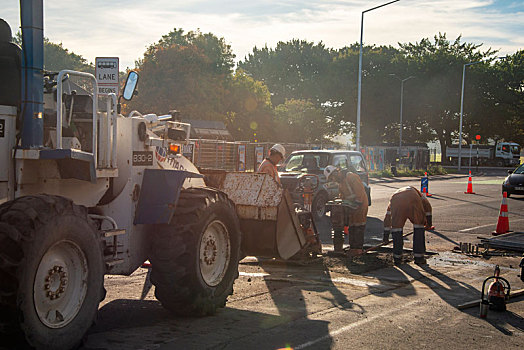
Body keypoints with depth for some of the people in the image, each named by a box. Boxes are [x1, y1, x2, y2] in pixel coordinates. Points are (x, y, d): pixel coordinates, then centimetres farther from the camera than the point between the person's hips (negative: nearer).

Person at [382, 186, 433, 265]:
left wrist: (386, 236, 53)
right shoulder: (414, 190, 43)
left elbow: (387, 218, 47)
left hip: (396, 202, 1)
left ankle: (397, 258, 23)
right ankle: (419, 258, 18)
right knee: (418, 226, 16)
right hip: (413, 200, -1)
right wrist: (429, 224, 36)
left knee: (396, 228, 17)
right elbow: (427, 206, 30)